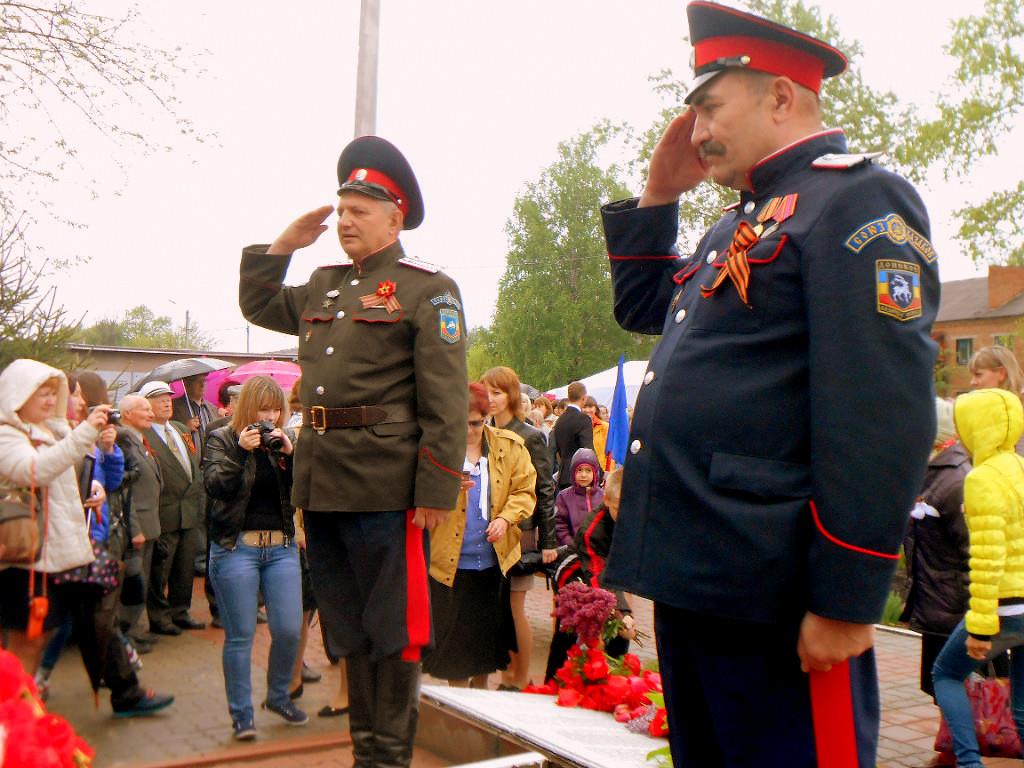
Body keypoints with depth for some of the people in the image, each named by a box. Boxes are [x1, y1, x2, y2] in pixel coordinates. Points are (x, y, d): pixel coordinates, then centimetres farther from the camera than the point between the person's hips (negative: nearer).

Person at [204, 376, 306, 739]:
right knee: (240, 636, 1)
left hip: (281, 547, 3)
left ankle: (278, 698, 25)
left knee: (289, 630, 1)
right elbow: (214, 485, -14)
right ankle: (242, 715, 13)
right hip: (236, 548, -3)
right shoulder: (222, 439, 1)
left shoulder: (284, 441, 10)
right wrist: (240, 451, -22)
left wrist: (289, 453, -13)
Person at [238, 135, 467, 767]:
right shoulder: (324, 285, 16)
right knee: (348, 626, 15)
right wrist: (283, 245, 18)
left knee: (391, 627, 3)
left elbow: (446, 400, -11)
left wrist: (437, 490, -17)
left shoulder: (428, 289, -5)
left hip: (385, 486, -7)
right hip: (323, 483, 7)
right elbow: (258, 306, 32)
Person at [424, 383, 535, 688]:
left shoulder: (509, 445, 1)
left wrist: (506, 517, -15)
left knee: (488, 631, 15)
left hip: (494, 558, 2)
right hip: (449, 560, -2)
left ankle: (481, 688, 34)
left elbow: (525, 490, 2)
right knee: (453, 635, 4)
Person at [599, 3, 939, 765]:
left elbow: (884, 414, -20)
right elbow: (643, 306, 31)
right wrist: (658, 194, 18)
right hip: (691, 575, 9)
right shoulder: (745, 219, 19)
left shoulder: (859, 198, -10)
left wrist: (846, 601, -21)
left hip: (770, 593, -9)